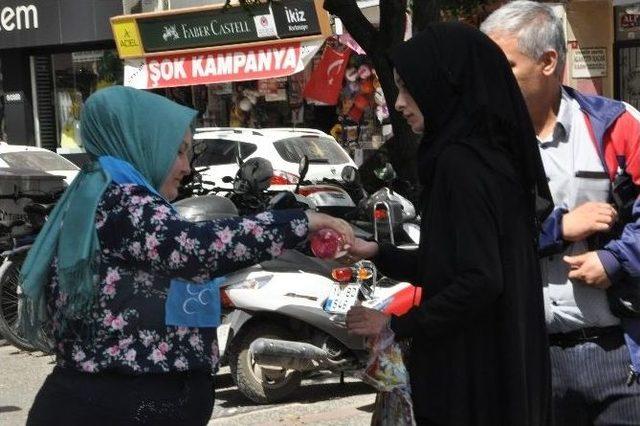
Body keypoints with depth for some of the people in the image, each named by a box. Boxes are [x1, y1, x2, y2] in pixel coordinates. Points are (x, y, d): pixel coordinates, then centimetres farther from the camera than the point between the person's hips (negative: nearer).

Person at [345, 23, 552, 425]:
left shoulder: (461, 162, -19)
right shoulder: (487, 152, 10)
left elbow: (479, 282, -24)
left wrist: (396, 324, -13)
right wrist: (377, 253, 14)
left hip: (472, 370, -9)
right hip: (500, 360, 9)